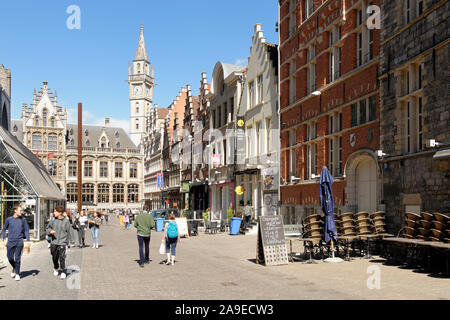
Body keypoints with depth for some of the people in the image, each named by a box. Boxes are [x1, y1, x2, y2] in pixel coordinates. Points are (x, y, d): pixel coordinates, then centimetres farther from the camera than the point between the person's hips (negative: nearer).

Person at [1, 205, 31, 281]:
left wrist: (28, 241, 0)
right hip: (10, 242, 1)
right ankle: (14, 268, 34)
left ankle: (17, 274, 10)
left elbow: (26, 230, 6)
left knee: (17, 258, -2)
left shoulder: (23, 220, 2)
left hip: (19, 242, -1)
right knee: (10, 258, 5)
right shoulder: (9, 219, 2)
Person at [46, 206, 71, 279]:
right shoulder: (53, 220, 3)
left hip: (62, 242, -4)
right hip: (54, 242, 4)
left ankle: (63, 272, 2)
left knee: (62, 257, -8)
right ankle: (56, 269, 37)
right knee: (54, 257, 13)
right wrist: (50, 231, -9)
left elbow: (68, 232, 0)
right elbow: (48, 227, 14)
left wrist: (68, 242, 0)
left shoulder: (66, 221, -5)